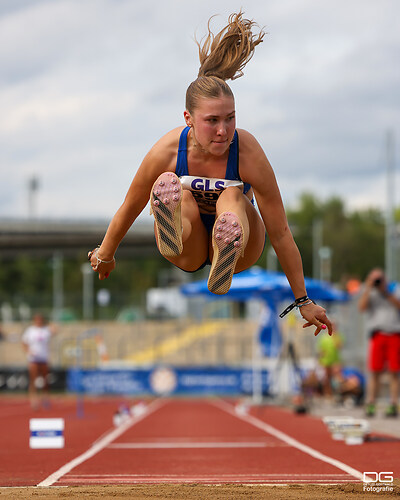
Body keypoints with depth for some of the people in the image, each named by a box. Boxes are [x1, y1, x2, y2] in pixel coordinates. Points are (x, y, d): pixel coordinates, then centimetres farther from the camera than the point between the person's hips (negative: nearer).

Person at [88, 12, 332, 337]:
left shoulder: (248, 154, -26)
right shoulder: (168, 151, -23)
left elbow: (280, 233, -18)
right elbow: (129, 209, -3)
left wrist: (303, 300, -11)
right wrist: (105, 256, 12)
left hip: (241, 249, -1)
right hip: (189, 252, 1)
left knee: (232, 196, -33)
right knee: (169, 187, -29)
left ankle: (222, 277, -62)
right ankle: (171, 236, -65)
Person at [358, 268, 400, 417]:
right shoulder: (368, 293, 14)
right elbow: (362, 307, -4)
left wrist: (387, 294, -3)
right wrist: (368, 287, -3)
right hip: (377, 336, 0)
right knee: (374, 372, -5)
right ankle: (370, 405, -4)